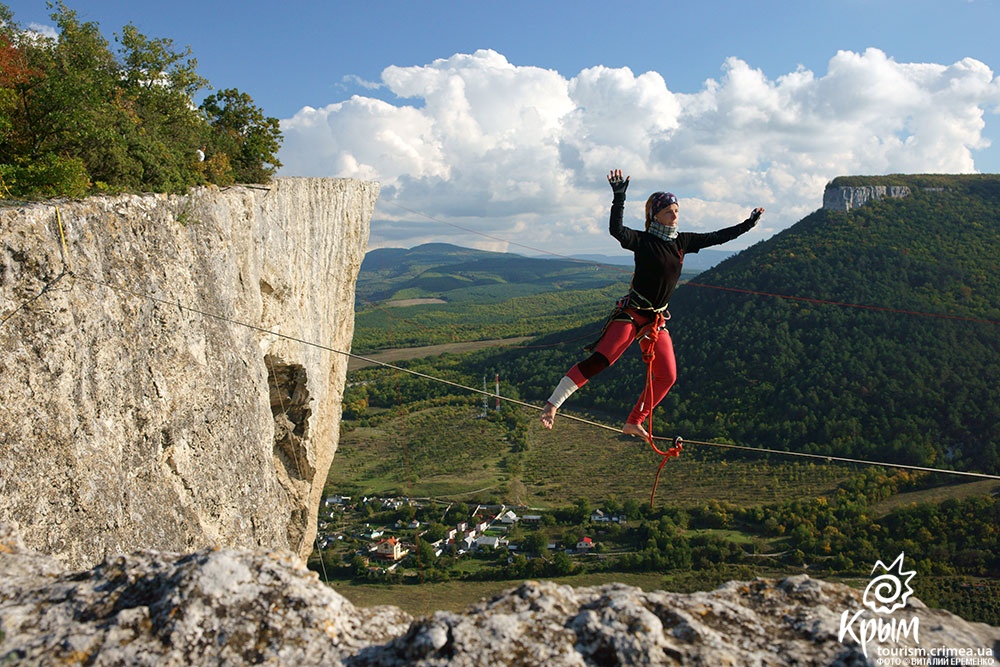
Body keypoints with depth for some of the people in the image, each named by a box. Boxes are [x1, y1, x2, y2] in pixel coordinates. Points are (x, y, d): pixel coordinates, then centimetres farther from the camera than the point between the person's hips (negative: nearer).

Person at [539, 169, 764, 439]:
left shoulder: (682, 241, 9)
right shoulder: (643, 241, -9)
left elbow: (716, 237, 20)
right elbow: (616, 229, -28)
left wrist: (748, 224, 24)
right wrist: (619, 196, -37)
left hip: (657, 319, 7)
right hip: (630, 313, -7)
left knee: (667, 376, 8)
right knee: (600, 360, -22)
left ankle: (634, 422, 22)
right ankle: (552, 404, -20)